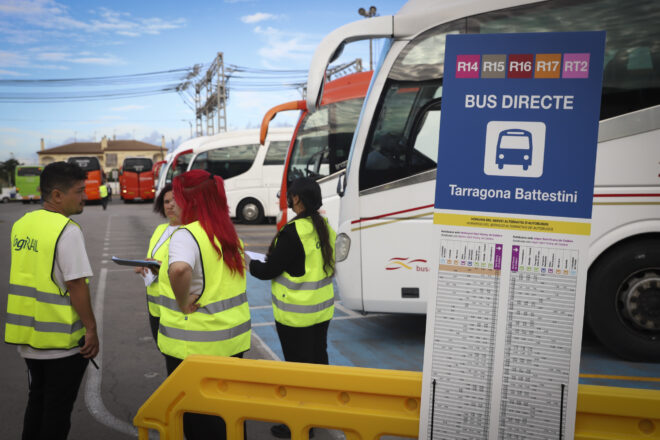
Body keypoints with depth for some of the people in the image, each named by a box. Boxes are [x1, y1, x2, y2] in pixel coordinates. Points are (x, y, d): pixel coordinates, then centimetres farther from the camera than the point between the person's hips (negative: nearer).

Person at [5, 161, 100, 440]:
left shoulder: (21, 225, 7)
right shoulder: (67, 230, -19)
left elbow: (27, 275, 13)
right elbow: (75, 284, -22)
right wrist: (91, 329, -14)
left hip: (26, 334, 8)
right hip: (61, 339, -8)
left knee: (36, 400, 24)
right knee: (58, 409, 8)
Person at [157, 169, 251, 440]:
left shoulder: (186, 235, -18)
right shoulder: (228, 233, 7)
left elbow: (180, 269, -39)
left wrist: (184, 303, -22)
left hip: (194, 345, -7)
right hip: (233, 339, 7)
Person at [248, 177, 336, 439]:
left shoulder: (293, 232, -23)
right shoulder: (324, 228, 3)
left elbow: (268, 271, -18)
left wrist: (248, 262, 1)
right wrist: (274, 254, 11)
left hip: (296, 315, -8)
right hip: (322, 309, 8)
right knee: (318, 360, 21)